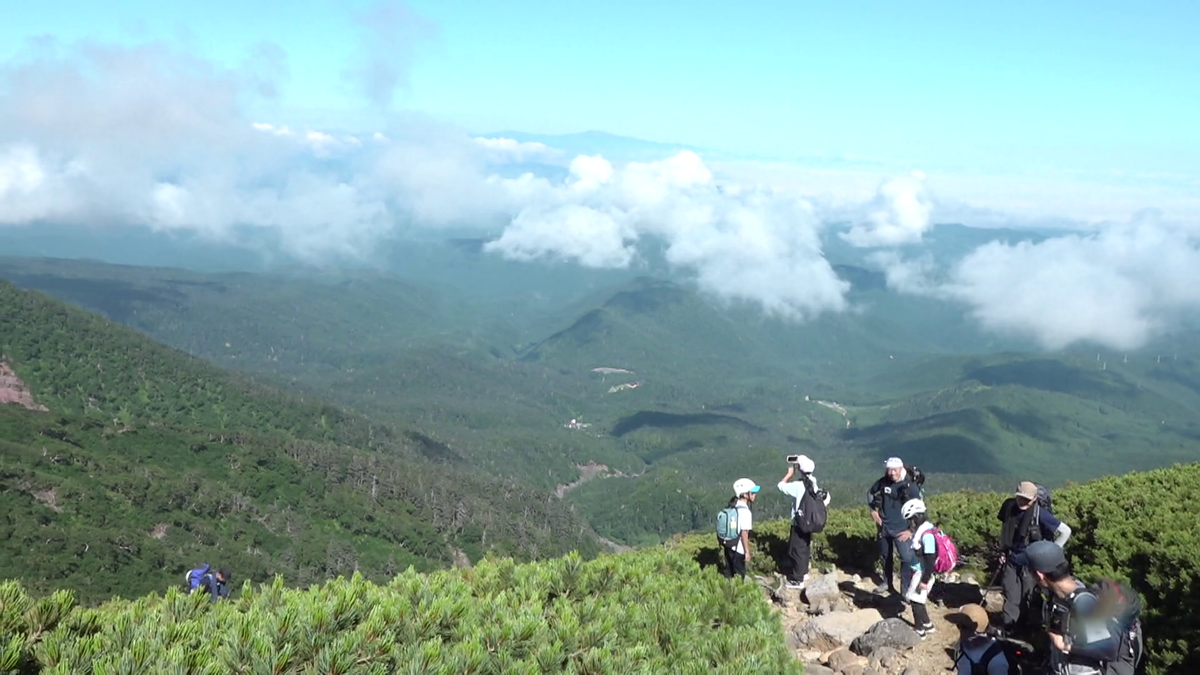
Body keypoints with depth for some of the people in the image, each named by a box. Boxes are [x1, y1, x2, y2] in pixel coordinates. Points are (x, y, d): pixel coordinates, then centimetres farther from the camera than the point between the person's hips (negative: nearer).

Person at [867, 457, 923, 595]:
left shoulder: (911, 486, -17)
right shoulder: (883, 482, -8)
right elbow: (870, 493, 14)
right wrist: (873, 510, 5)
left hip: (901, 529, -4)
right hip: (884, 526, 4)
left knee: (907, 558, -10)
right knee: (885, 555, 18)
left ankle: (905, 589, 1)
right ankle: (887, 583, 36)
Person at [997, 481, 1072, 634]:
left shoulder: (1040, 513, -20)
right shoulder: (1009, 506, -6)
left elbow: (1066, 531, -14)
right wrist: (1002, 550, 10)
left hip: (1031, 563, -4)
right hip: (1011, 561, 4)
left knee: (1029, 598, 8)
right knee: (1011, 596, 5)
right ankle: (1007, 627, 11)